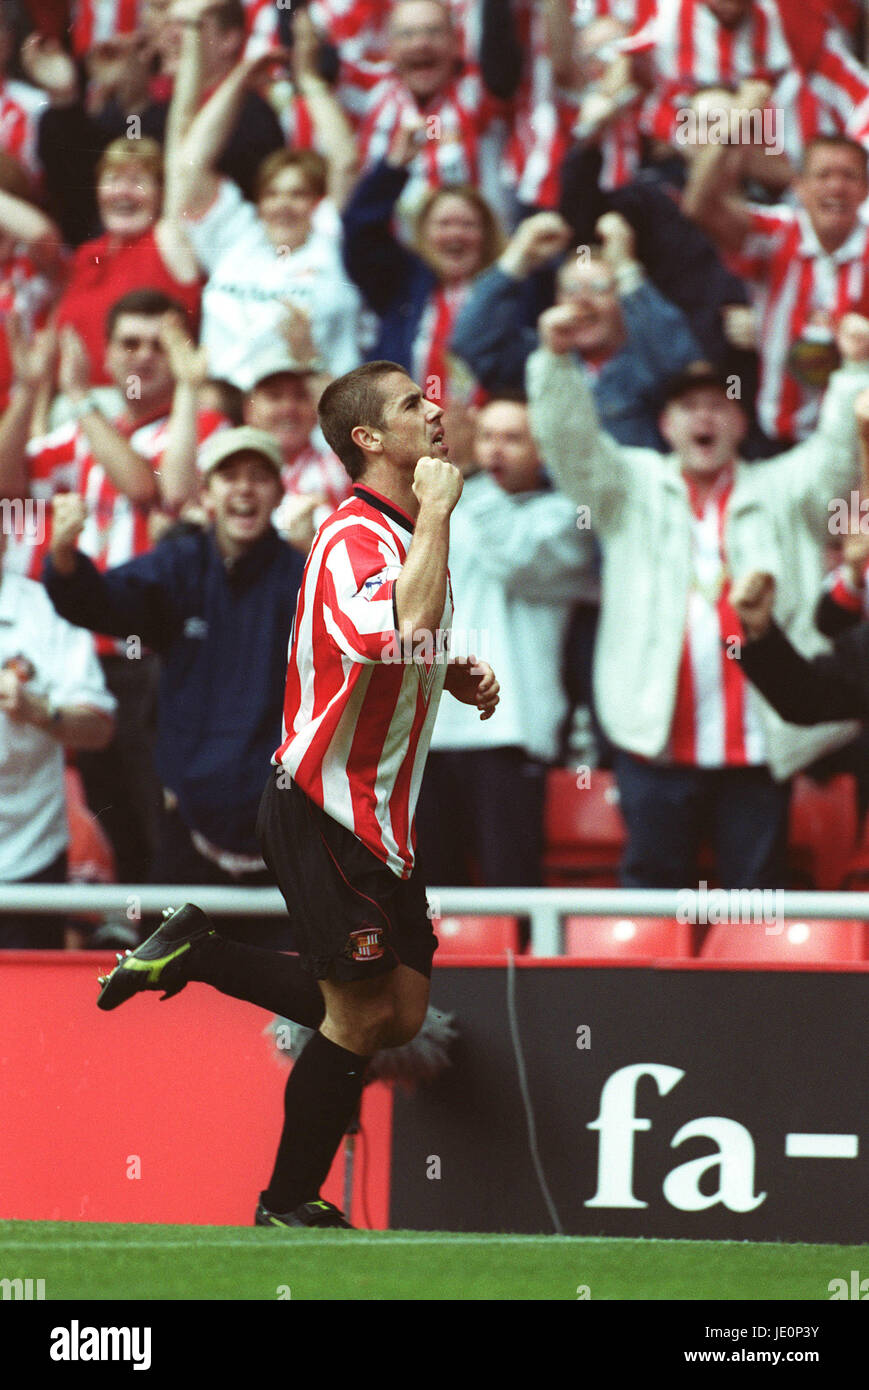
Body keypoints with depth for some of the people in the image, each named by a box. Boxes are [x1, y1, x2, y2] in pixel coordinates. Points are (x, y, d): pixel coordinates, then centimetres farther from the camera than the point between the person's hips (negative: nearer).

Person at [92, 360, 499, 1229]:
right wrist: (435, 514, -31)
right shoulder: (357, 538, -20)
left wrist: (456, 679, 7)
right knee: (363, 1014, -4)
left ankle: (195, 952, 20)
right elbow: (402, 628, -40)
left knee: (399, 1012, 8)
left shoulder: (406, 535, 12)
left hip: (377, 817, 9)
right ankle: (288, 1205, 12)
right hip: (325, 812, -9)